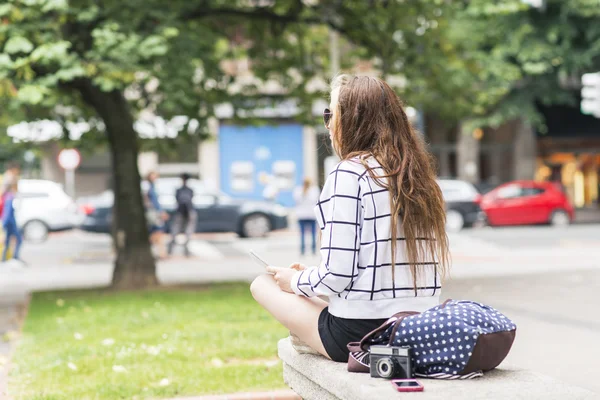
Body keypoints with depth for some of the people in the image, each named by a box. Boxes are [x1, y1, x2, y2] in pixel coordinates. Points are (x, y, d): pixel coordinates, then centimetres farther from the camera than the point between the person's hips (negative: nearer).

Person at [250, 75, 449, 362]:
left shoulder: (349, 174, -12)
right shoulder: (417, 173, 10)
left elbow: (336, 275, -17)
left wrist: (295, 281, 5)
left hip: (359, 333, -8)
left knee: (262, 284, 14)